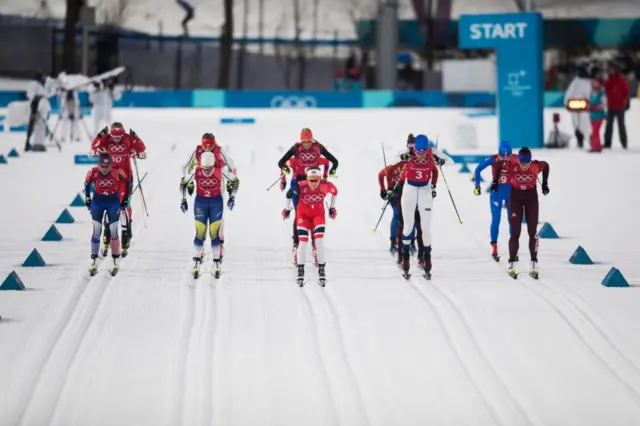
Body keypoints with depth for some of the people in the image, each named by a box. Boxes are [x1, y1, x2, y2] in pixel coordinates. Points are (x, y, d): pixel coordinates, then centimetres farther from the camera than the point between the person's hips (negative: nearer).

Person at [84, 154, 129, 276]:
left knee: (113, 232, -1)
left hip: (114, 201, -1)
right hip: (98, 201, 1)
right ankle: (93, 263, 2)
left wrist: (124, 200, 3)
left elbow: (126, 182, -2)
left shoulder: (117, 172, -22)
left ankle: (116, 263, 9)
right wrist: (87, 200, 5)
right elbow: (87, 184, -1)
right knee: (96, 232, -2)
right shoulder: (93, 173, -21)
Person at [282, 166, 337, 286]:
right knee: (303, 241, -10)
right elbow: (289, 194, -10)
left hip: (318, 214, 1)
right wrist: (286, 209, 5)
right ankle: (300, 271, 4)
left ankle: (321, 269, 0)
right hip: (303, 214, -1)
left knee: (319, 240, -12)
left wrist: (332, 208, 11)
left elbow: (334, 192, -1)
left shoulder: (326, 186, -26)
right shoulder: (300, 186, -31)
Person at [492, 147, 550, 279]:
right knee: (515, 232, -4)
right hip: (515, 197, -1)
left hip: (531, 196, 1)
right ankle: (512, 265, 4)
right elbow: (497, 164, -6)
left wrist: (545, 183, 8)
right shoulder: (511, 164, -27)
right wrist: (495, 181, 1)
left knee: (532, 232, 1)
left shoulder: (536, 165, -24)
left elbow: (546, 166, 0)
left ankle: (534, 265, 7)